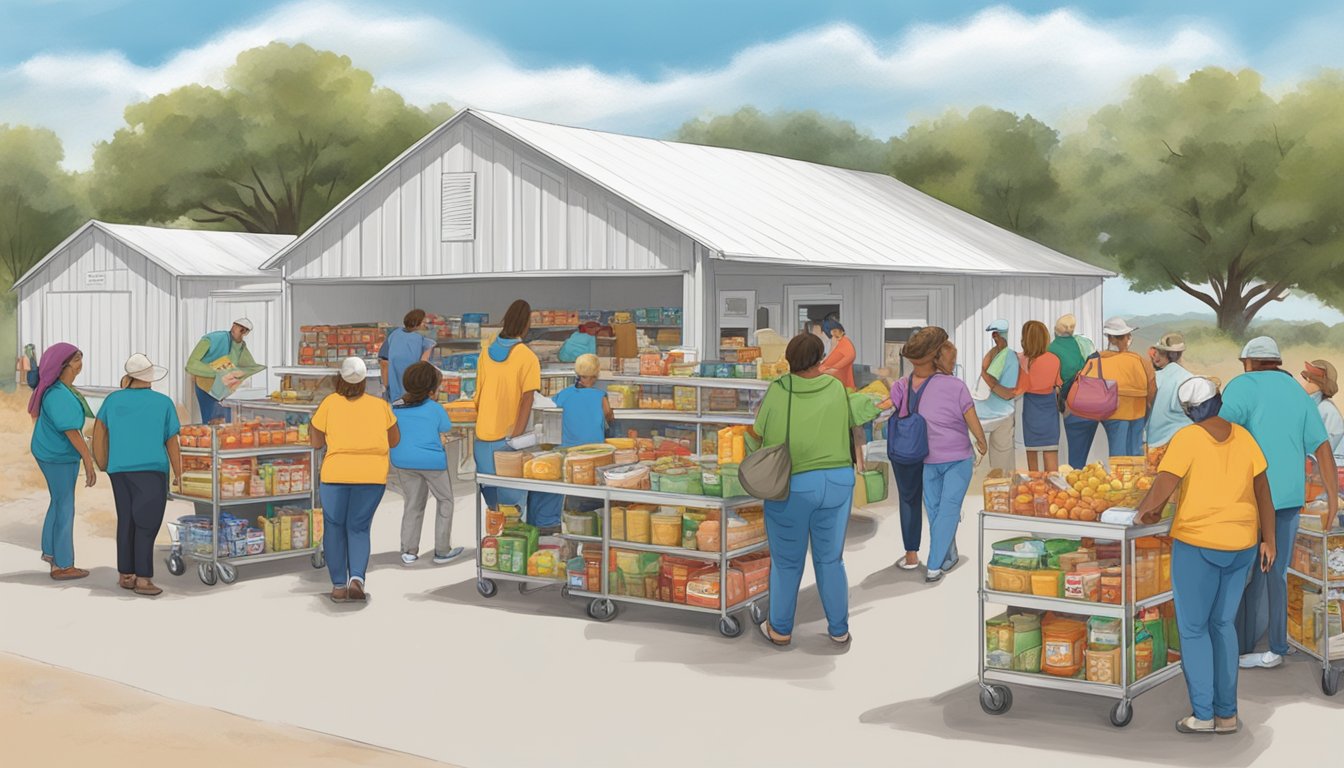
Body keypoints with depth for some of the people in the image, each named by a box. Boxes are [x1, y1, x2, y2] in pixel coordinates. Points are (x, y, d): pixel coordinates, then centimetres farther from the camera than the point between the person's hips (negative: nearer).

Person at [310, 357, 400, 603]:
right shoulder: (380, 405, 4)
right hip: (373, 474, 1)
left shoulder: (330, 403, -1)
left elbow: (316, 442, 6)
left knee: (334, 527, 14)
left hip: (336, 473, -1)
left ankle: (339, 585, 11)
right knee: (359, 528, 12)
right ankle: (357, 576, -10)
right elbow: (394, 440, 14)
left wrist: (313, 417, 21)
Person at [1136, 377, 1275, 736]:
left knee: (1193, 629, 6)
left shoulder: (1187, 438, -12)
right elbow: (1262, 488, 4)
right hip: (1241, 544, 5)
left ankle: (1203, 715, 6)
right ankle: (1227, 713, 17)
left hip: (1197, 544, -5)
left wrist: (1145, 510, 1)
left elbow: (1162, 489, -18)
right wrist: (1268, 539, 10)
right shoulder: (1242, 437, 3)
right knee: (1223, 624, 16)